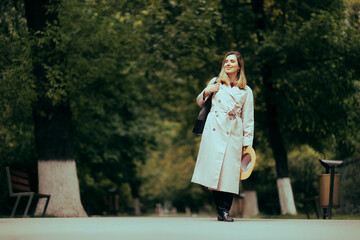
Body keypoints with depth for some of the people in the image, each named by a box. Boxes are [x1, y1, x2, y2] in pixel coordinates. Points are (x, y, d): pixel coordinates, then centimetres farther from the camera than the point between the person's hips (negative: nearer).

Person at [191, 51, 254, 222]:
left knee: (229, 170, -8)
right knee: (213, 167, -10)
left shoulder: (246, 91, 14)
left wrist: (247, 143, 6)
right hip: (214, 130, 0)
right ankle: (221, 210, -6)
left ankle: (225, 210, -4)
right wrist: (206, 92, 2)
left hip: (233, 133, 0)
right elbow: (200, 103, 23)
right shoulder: (215, 83, 15)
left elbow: (248, 119, 13)